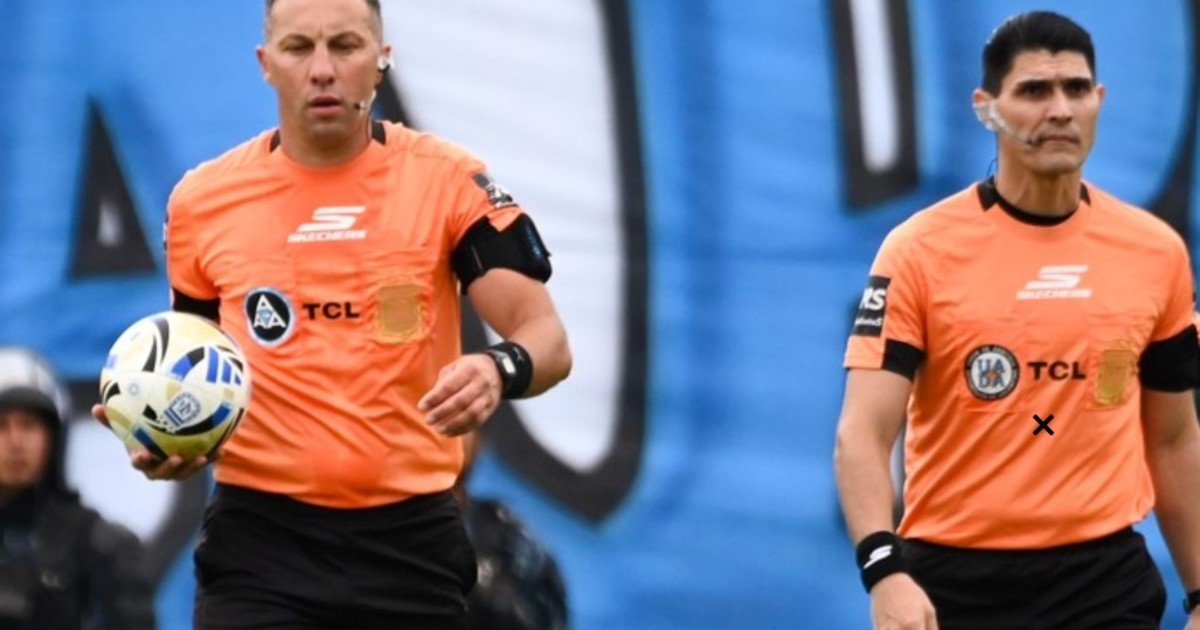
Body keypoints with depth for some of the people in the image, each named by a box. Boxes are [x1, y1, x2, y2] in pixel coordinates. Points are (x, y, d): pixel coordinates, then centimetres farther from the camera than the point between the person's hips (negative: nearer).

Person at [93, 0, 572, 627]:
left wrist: (499, 369, -31)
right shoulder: (201, 199, 3)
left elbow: (546, 340, -8)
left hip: (410, 537, 0)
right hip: (258, 539, 0)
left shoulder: (448, 182, -3)